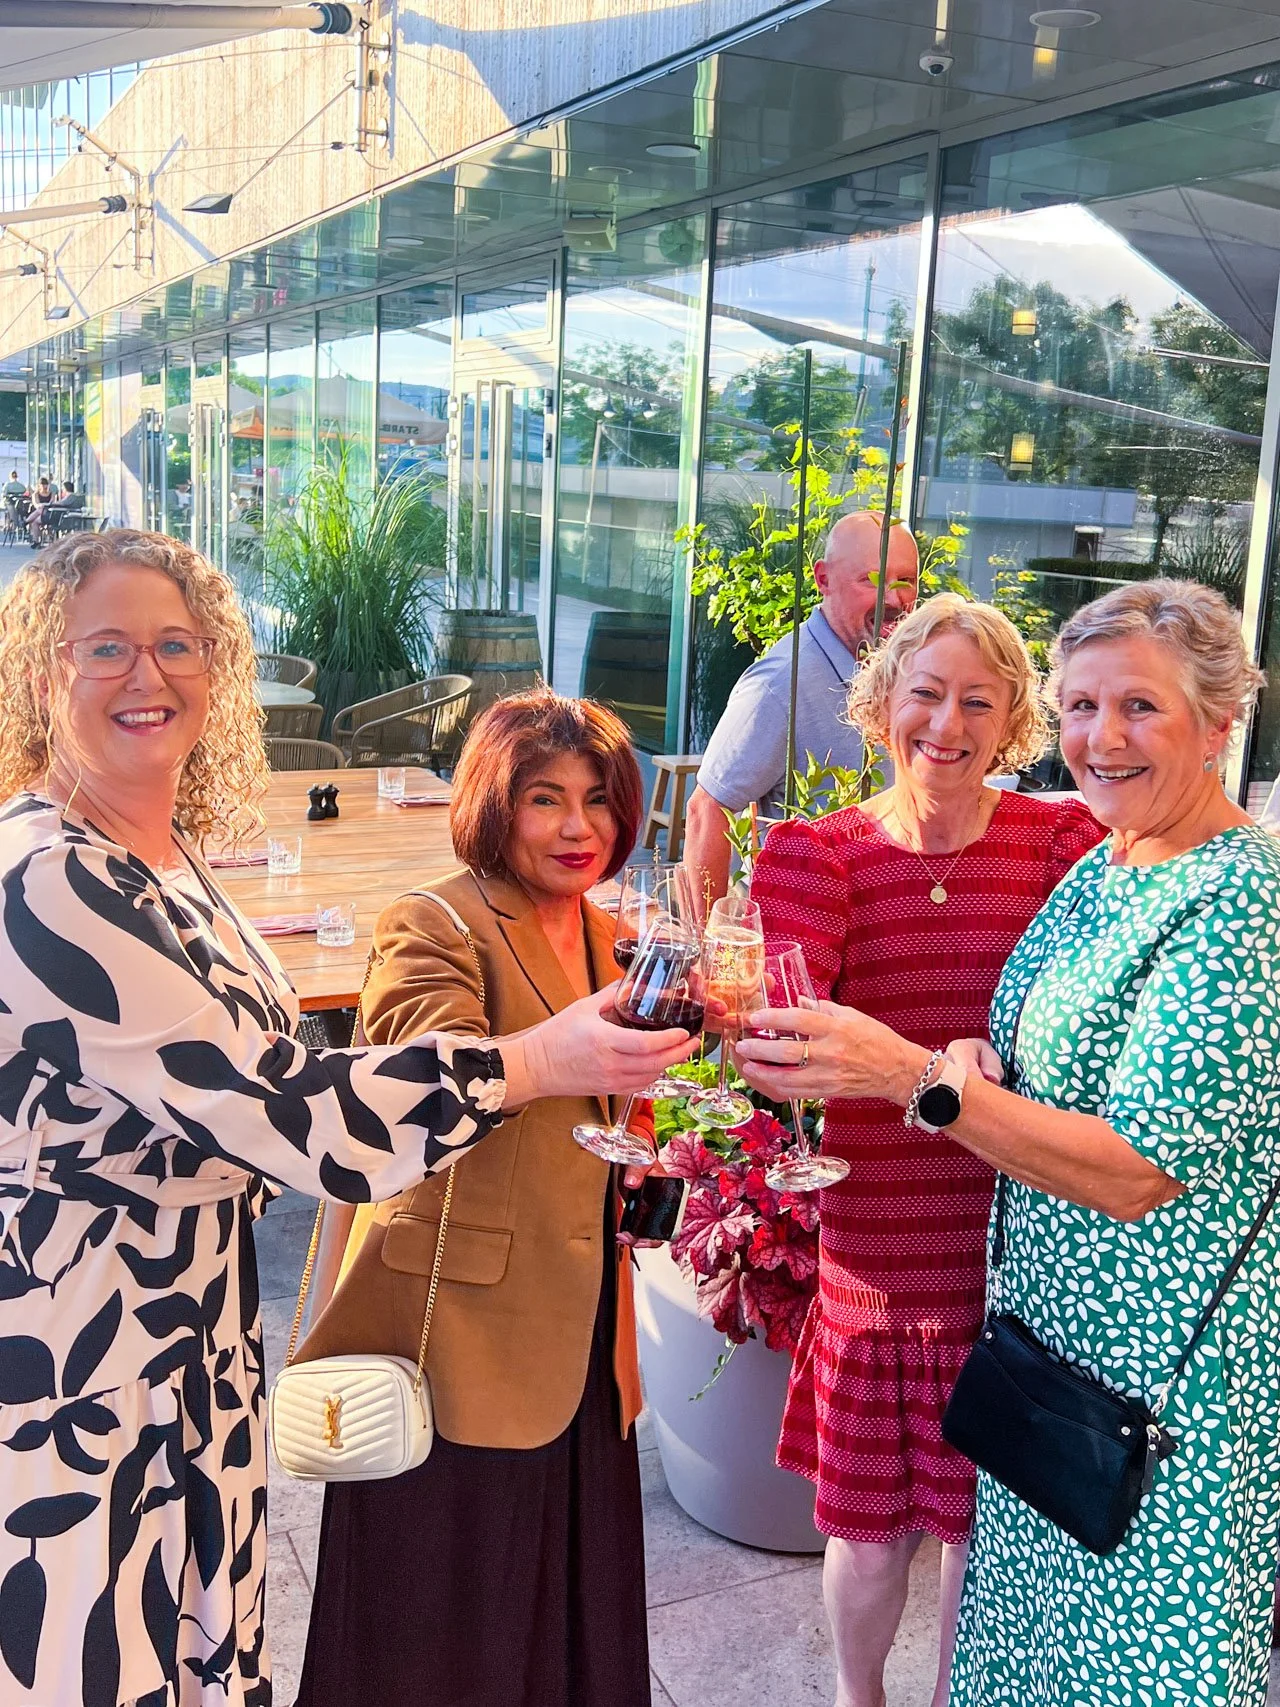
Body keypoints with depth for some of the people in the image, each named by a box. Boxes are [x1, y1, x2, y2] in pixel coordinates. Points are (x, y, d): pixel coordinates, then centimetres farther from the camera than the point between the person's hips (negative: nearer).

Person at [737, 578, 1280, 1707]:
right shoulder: (1099, 872, 6)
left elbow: (1141, 1169, -26)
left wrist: (911, 1074, -32)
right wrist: (978, 1066, -8)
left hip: (1172, 1369, -8)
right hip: (1055, 1324, 8)